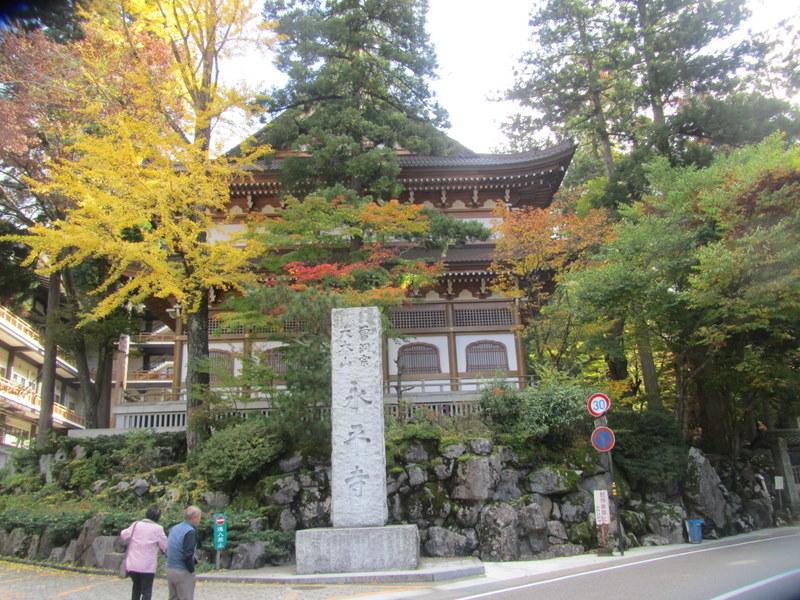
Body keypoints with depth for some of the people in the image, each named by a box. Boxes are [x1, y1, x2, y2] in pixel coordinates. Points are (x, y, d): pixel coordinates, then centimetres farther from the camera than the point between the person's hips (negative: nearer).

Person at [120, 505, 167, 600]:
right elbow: (165, 547, -5)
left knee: (136, 587, 24)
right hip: (147, 566, -4)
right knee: (146, 591, 7)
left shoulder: (136, 525, 0)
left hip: (132, 564, 4)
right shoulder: (157, 529, -10)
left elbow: (123, 535, 11)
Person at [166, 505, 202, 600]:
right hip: (183, 572, -8)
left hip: (169, 570, 8)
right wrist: (192, 570, -9)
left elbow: (167, 549, 16)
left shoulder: (174, 528, 11)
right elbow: (188, 554, -22)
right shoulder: (190, 531, -15)